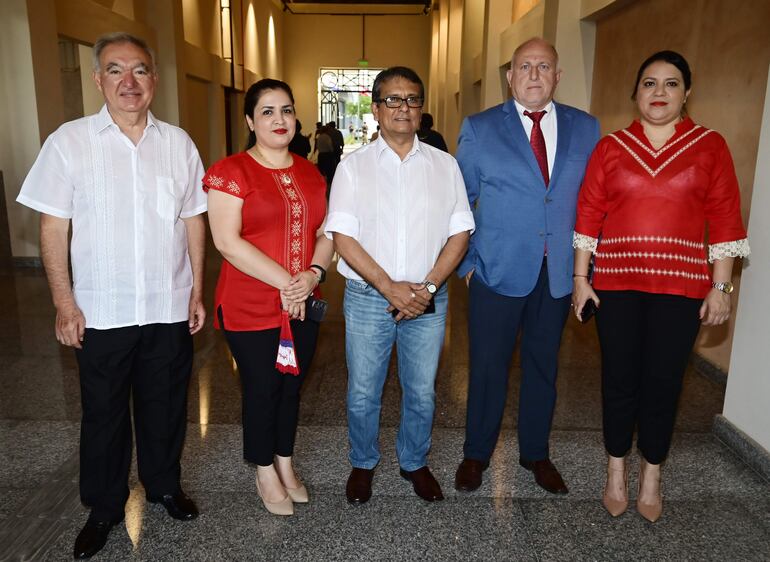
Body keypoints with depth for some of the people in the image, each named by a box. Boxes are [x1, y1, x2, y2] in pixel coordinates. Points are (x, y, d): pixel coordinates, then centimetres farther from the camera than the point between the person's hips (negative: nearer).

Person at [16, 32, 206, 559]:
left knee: (165, 407, 16)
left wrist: (197, 291, 3)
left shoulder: (178, 142, 2)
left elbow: (194, 219, 6)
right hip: (100, 312, -1)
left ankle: (165, 485, 39)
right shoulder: (69, 141, -4)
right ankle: (104, 508, 34)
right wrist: (65, 304, -7)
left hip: (169, 308, 2)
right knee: (103, 414, 13)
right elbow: (53, 227, -3)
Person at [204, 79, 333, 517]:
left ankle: (286, 465, 38)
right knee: (262, 389, 8)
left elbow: (326, 232, 9)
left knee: (292, 386, 16)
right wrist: (285, 283, -19)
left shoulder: (310, 173, 9)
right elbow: (228, 241, -17)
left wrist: (315, 273, -11)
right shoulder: (231, 172, -9)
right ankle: (266, 474, 31)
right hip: (251, 309, -5)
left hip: (303, 305, 5)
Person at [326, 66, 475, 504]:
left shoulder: (445, 165, 5)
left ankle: (415, 463, 36)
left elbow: (459, 233, 1)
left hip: (428, 299, 1)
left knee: (422, 392, 13)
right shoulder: (355, 165, 0)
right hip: (368, 297, -1)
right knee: (364, 393, 11)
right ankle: (363, 464, 35)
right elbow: (343, 237, -7)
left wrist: (427, 287, -12)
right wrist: (390, 287, -15)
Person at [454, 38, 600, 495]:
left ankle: (536, 454, 33)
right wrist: (465, 262, -3)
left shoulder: (586, 128, 5)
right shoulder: (480, 128, -1)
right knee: (489, 367, 7)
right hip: (498, 270, -2)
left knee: (543, 366, 14)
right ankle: (477, 454, 27)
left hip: (559, 274, 2)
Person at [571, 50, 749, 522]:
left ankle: (651, 476, 27)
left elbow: (725, 219, 1)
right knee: (619, 378, 8)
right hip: (617, 283, 1)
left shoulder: (711, 146, 3)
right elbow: (588, 215, 3)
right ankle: (617, 472, 27)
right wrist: (580, 277, 1)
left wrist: (721, 287, -3)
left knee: (663, 381, 6)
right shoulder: (610, 148, 5)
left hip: (681, 286, 0)